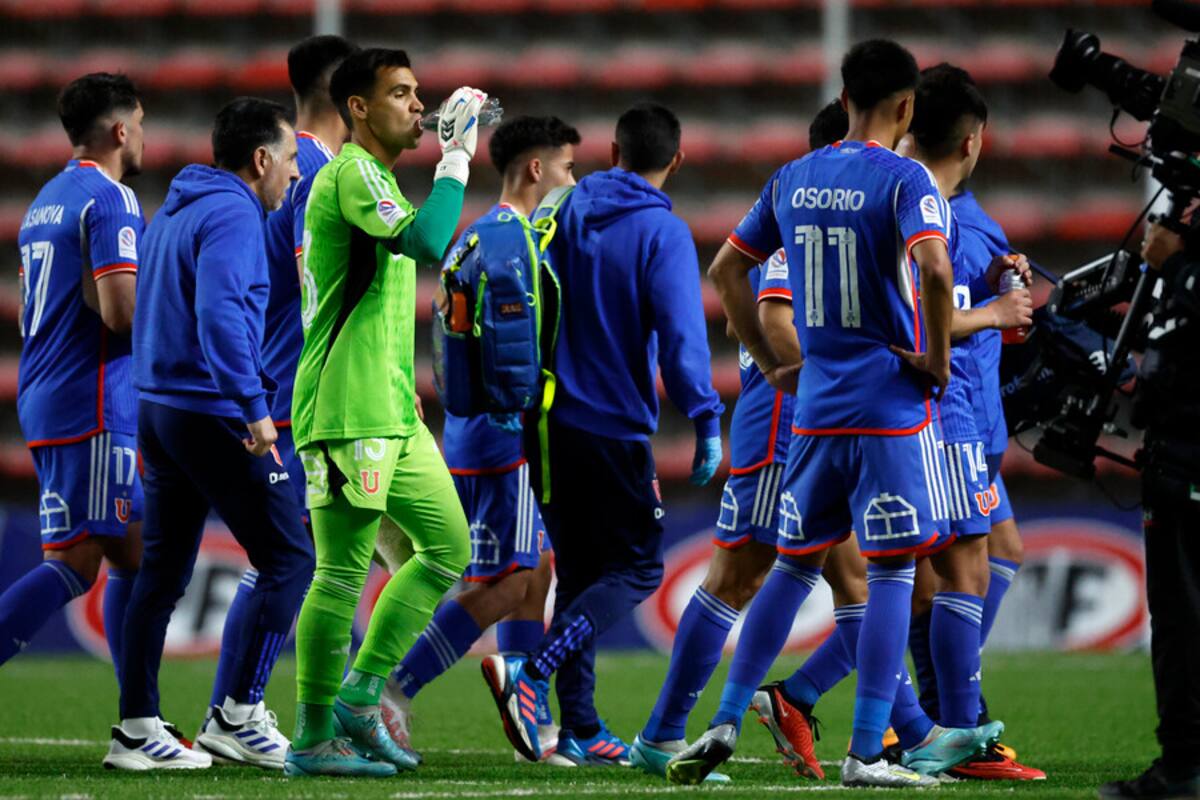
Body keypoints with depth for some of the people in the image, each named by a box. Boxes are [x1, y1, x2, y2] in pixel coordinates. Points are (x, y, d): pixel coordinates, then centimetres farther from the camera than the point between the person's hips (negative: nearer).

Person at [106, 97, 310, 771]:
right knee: (289, 559, -3)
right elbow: (219, 314, -26)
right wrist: (254, 406, -28)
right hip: (213, 416, -10)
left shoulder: (175, 212, 17)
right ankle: (240, 715, -5)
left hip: (160, 412, 10)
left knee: (162, 574, 10)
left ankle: (137, 729, 10)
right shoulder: (233, 216, -13)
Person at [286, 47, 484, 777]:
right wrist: (457, 155, -19)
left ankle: (361, 698, 12)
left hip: (394, 414, 10)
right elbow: (426, 243, -27)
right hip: (348, 414, -10)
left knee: (449, 544, 9)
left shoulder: (377, 179, 20)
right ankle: (313, 739, -1)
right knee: (344, 572, -7)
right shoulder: (351, 173, -12)